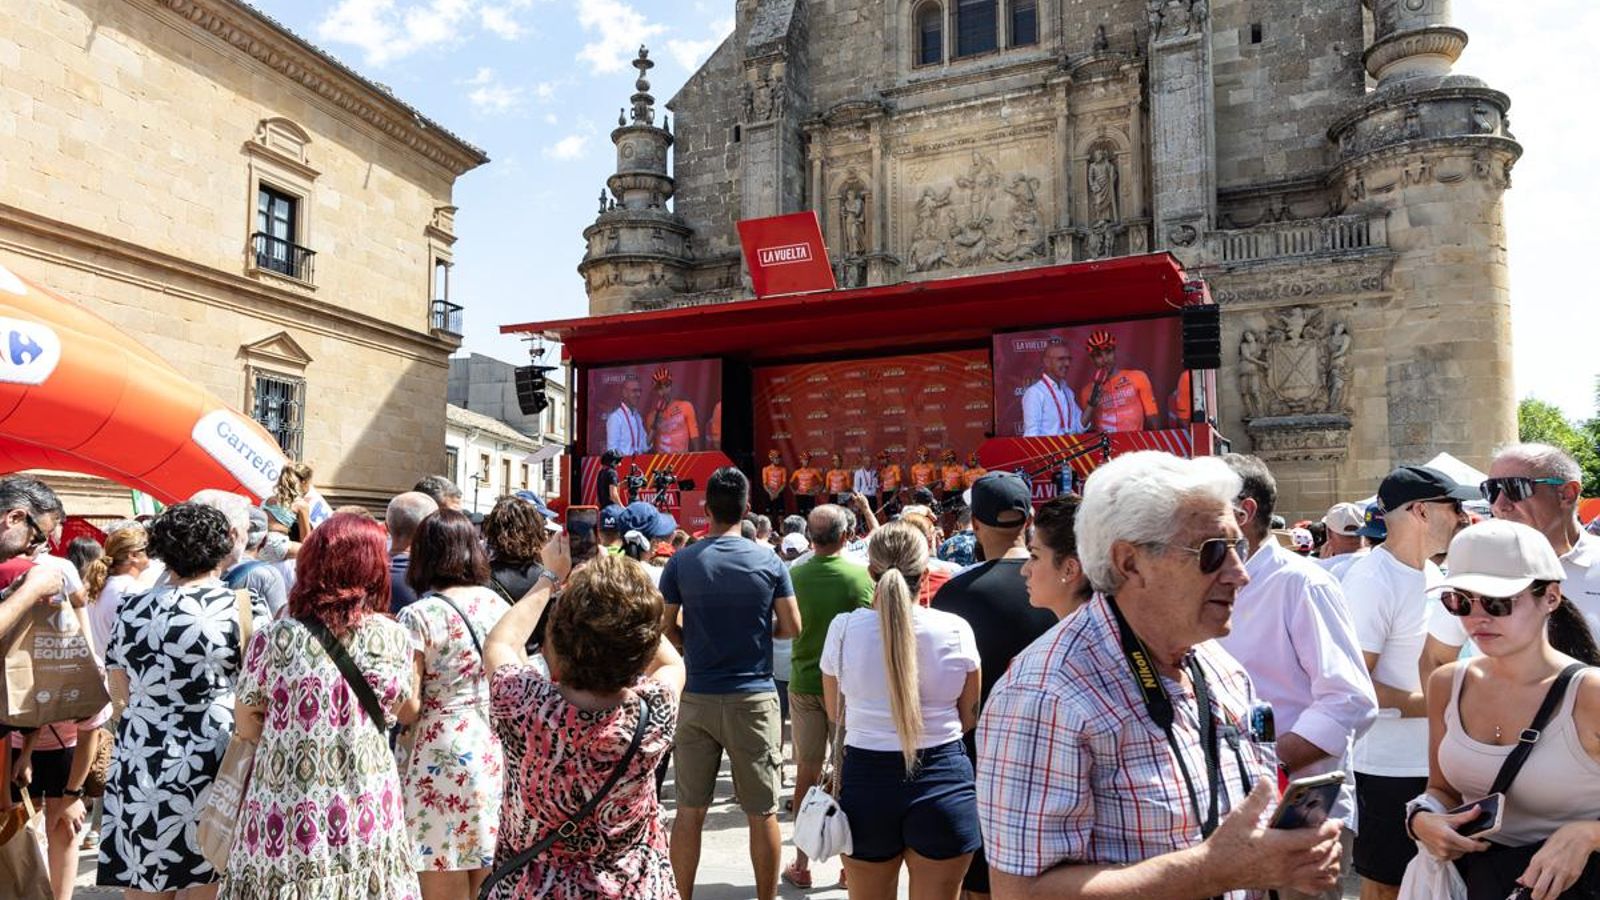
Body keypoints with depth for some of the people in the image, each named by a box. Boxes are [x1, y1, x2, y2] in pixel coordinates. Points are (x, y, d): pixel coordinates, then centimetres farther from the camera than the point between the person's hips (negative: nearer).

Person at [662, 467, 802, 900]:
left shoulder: (681, 563, -3)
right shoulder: (769, 562, -5)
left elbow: (666, 628, 0)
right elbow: (791, 627, 0)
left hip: (698, 698, 1)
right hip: (754, 698, -1)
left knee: (689, 810, 11)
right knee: (763, 813, 9)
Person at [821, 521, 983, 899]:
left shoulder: (844, 627, -8)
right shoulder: (955, 629, -9)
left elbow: (836, 714, 6)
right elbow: (969, 719, 3)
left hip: (867, 777, 0)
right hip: (943, 780, 0)